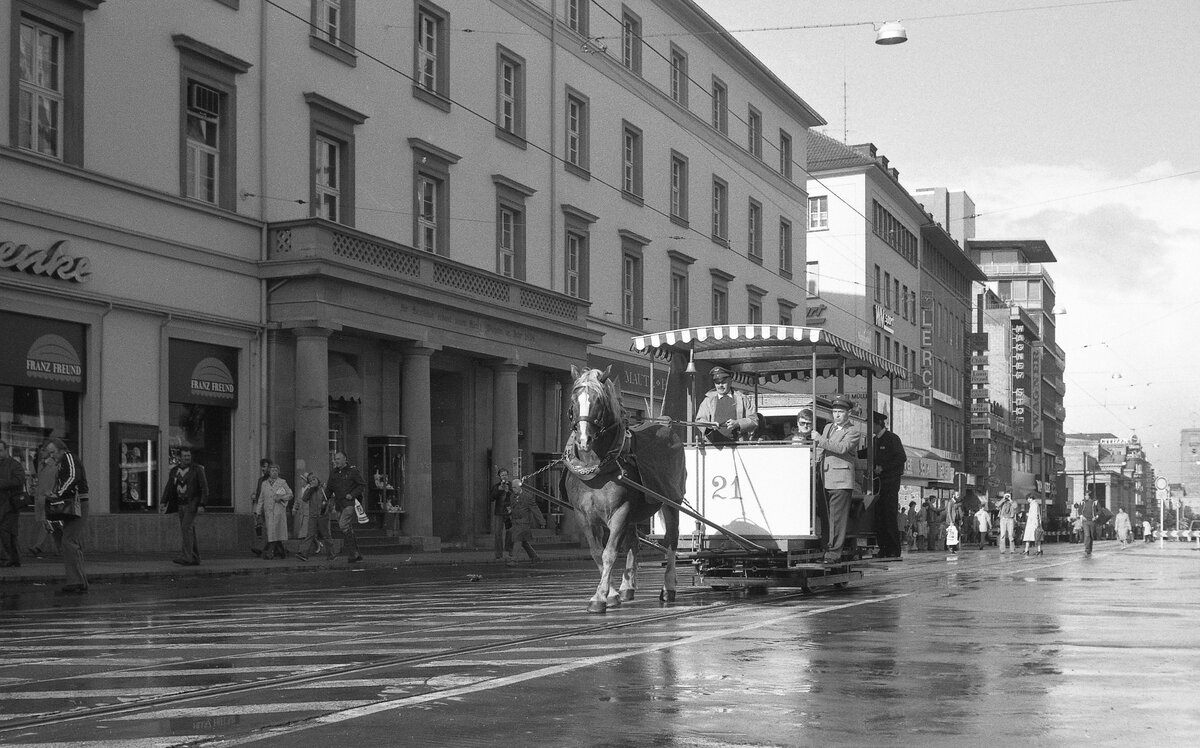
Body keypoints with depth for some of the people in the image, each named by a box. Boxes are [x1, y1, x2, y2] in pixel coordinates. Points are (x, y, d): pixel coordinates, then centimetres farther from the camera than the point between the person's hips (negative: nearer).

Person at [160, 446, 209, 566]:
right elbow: (168, 488, 5)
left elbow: (204, 488, -11)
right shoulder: (174, 471, 7)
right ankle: (194, 559, 11)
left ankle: (185, 557, -23)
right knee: (189, 532, 7)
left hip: (193, 504, -6)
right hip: (181, 505, 6)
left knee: (186, 528, -19)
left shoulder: (197, 469, -8)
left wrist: (202, 505, -19)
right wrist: (163, 503, -9)